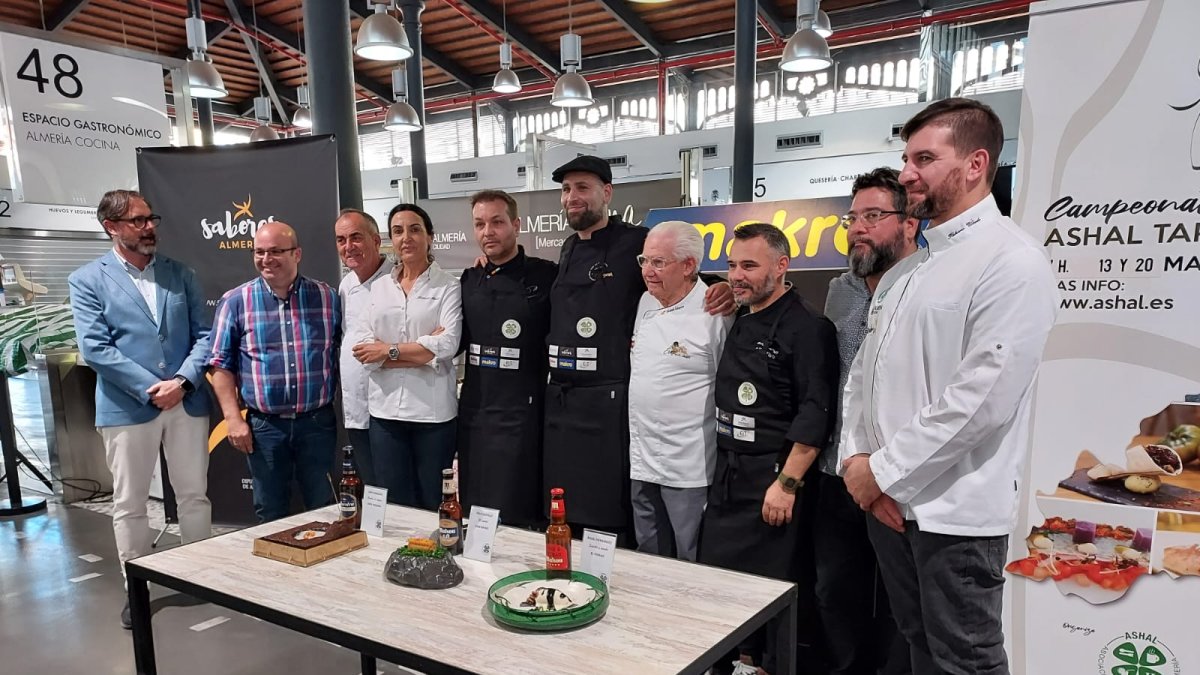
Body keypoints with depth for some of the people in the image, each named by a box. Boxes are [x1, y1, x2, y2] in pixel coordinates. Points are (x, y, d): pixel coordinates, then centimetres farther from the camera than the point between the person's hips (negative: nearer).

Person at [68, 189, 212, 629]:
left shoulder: (181, 274, 9)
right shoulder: (87, 280, 1)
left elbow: (203, 335, 4)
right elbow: (94, 348, -9)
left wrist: (183, 381, -12)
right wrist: (150, 389, -15)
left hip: (187, 402, 2)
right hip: (126, 407, -2)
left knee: (194, 495, 11)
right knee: (129, 503, 8)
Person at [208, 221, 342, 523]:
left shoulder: (328, 297, 2)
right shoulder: (236, 301, -1)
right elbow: (221, 364, 2)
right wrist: (234, 419, -4)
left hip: (318, 422, 0)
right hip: (264, 426, 0)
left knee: (325, 511, 10)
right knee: (271, 517, 13)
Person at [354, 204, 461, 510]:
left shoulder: (448, 286, -1)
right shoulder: (377, 289, 10)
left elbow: (448, 344, -15)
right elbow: (366, 352, 0)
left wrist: (390, 350, -8)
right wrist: (426, 352, -10)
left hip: (433, 411, -3)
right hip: (385, 410, 4)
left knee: (434, 504, 8)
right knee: (394, 504, 12)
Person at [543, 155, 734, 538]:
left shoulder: (637, 242, -7)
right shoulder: (568, 249, 15)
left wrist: (723, 288, -23)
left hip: (608, 403, -7)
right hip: (558, 399, 7)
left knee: (608, 520, 0)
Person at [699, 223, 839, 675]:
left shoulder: (806, 328, -12)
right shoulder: (740, 324, 12)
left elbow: (816, 414, -18)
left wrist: (787, 484, -20)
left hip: (772, 479, -7)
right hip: (727, 475, 8)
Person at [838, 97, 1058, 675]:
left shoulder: (1011, 261, -12)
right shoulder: (904, 270, 13)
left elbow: (984, 397, -21)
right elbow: (863, 372, 12)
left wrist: (883, 470, -15)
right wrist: (856, 461, -2)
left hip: (955, 511, -7)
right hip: (886, 498, 7)